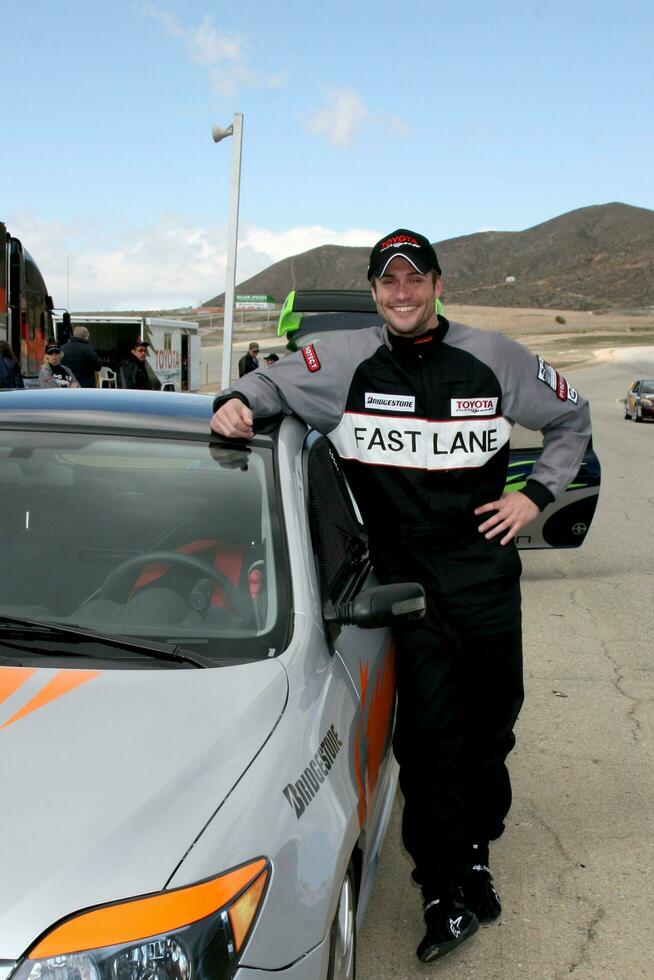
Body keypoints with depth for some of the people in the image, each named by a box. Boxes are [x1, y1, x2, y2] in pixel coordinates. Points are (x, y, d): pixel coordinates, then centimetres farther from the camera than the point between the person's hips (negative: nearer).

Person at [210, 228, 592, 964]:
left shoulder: (492, 358, 3)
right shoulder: (345, 360, -2)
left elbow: (570, 416, 16)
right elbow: (269, 384, 7)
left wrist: (537, 494, 5)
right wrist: (236, 401, -16)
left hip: (486, 571, 2)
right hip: (407, 583, -2)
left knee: (491, 724, 12)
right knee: (430, 732, -6)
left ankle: (476, 852, 34)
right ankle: (445, 895, 5)